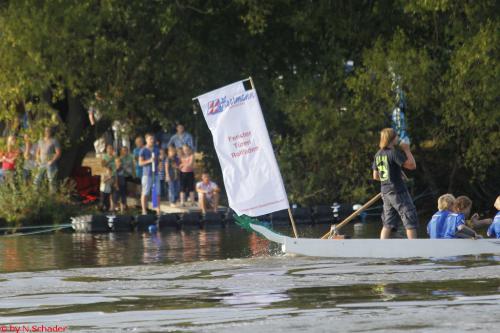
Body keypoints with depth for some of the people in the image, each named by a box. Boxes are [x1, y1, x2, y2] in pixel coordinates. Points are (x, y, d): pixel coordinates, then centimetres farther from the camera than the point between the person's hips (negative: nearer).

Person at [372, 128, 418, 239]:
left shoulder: (378, 155, 9)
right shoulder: (394, 153, -14)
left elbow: (375, 176, 16)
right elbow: (412, 165, -16)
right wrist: (407, 150, -6)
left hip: (385, 192, 7)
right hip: (398, 191, -7)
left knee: (388, 223, 10)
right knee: (410, 221, -2)